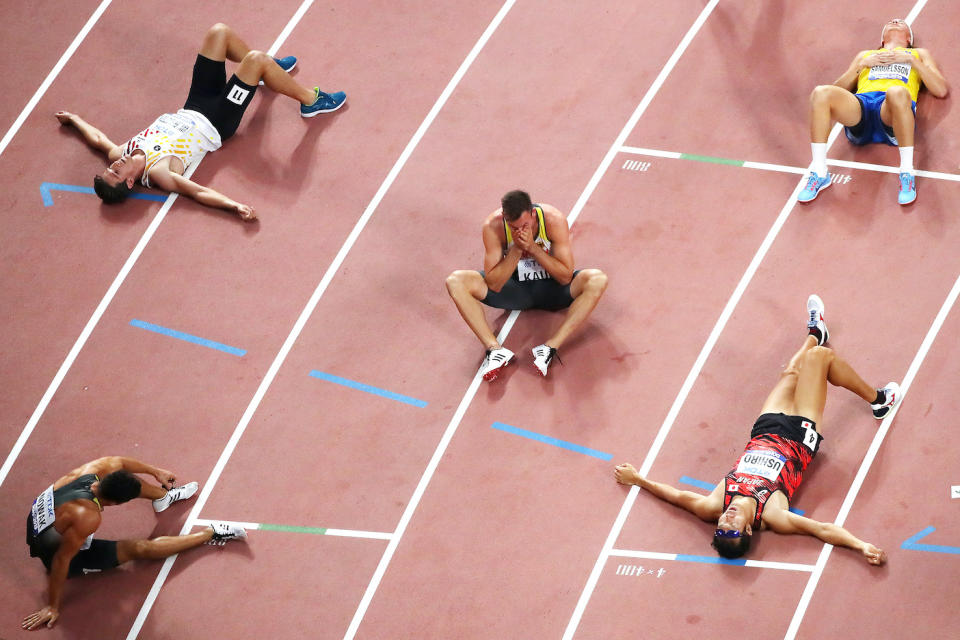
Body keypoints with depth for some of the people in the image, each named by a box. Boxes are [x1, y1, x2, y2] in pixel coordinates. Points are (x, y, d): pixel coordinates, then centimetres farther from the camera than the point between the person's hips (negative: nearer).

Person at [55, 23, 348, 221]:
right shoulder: (158, 173, -33)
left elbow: (98, 138, 6)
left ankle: (268, 70, 33)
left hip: (191, 111, 7)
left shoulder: (118, 155, -16)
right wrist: (235, 206, -51)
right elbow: (199, 192, -36)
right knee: (255, 60, -20)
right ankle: (311, 101, 8)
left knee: (219, 32, 3)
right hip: (214, 124, -7)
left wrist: (73, 118, 21)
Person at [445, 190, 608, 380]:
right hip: (514, 290, 1)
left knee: (597, 280, -30)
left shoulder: (554, 220, -23)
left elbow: (565, 277, -21)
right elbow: (494, 285, -21)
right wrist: (516, 249, -32)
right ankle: (495, 349, -34)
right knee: (455, 281, -23)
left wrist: (533, 248, -31)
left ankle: (551, 347, -36)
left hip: (550, 289, 0)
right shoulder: (493, 226, -22)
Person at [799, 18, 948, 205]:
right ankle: (819, 174, -27)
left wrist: (911, 59, 11)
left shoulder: (919, 54, 35)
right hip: (861, 103, 2)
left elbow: (941, 90, 17)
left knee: (897, 92, -42)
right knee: (821, 93, -31)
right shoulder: (865, 55, 39)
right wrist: (863, 64, 13)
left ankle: (907, 175, -36)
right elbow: (838, 90, 25)